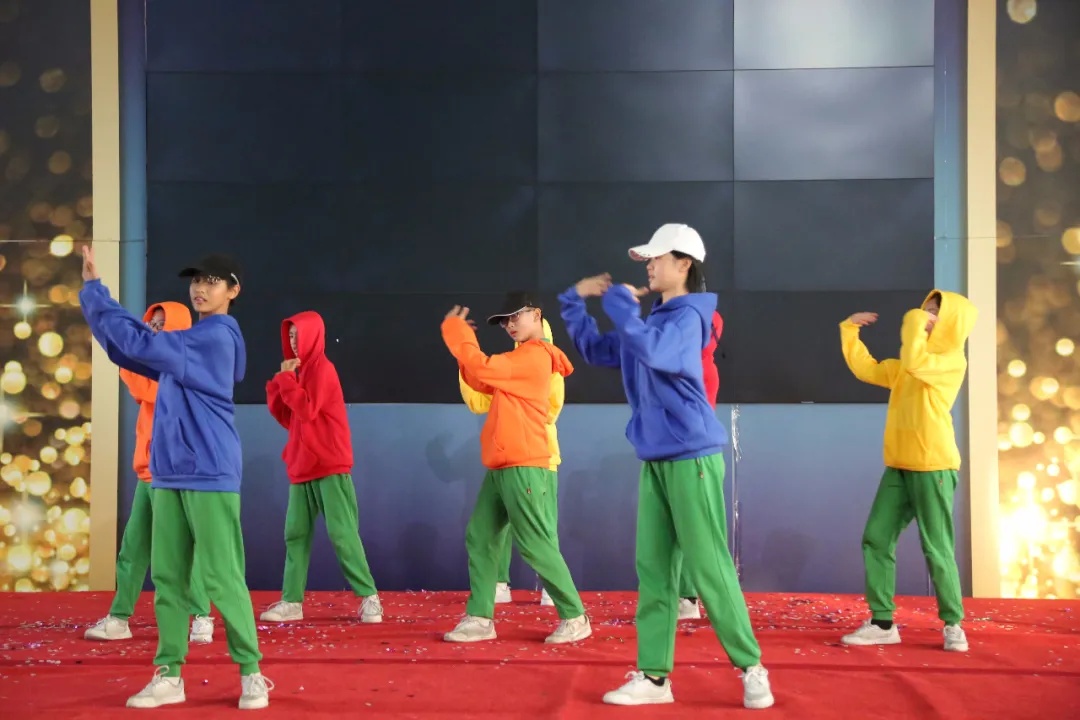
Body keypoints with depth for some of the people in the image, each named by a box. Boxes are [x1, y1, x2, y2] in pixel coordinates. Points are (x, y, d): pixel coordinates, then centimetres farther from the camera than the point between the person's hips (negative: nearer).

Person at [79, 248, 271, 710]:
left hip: (210, 475, -9)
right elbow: (129, 351, 18)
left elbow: (139, 343, -17)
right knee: (167, 578, 6)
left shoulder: (216, 336, -10)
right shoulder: (188, 342, 18)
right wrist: (92, 291, 7)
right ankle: (168, 676, 11)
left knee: (222, 578, -6)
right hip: (169, 475, 9)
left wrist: (93, 288, -9)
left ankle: (251, 673, 4)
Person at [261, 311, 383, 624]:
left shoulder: (322, 368, -8)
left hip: (330, 467, -8)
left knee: (342, 533, -9)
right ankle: (291, 601, 5)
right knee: (296, 534, 3)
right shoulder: (300, 371, 16)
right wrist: (278, 385, 2)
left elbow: (307, 410, -20)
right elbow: (289, 418, 14)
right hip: (302, 468, 8)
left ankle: (369, 597, -4)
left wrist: (285, 378, -12)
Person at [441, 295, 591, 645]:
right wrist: (464, 339, 7)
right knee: (479, 538, 7)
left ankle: (575, 617, 4)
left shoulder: (533, 357, -12)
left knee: (536, 545, -6)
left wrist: (454, 330, -8)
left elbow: (482, 368, -20)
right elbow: (484, 383, 18)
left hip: (523, 467, -10)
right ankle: (479, 618, 8)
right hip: (500, 467, 10)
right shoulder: (522, 359, 20)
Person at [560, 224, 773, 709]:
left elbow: (651, 350, -31)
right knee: (653, 570, 6)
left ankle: (752, 669, 6)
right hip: (655, 461, 9)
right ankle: (653, 677, 9)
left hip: (692, 457, -9)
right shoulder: (653, 320, 17)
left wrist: (619, 301, -19)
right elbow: (596, 350, 26)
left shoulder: (687, 317, -10)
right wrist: (576, 300, 15)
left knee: (709, 569, -5)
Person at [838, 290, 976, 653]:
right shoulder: (903, 366, 18)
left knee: (936, 548, -3)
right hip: (899, 464, 8)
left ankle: (953, 624, 11)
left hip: (933, 466, -8)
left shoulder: (953, 360, -7)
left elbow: (916, 363, -25)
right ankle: (882, 623, 7)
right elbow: (866, 369, 21)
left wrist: (915, 323, -14)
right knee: (876, 539, 2)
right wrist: (850, 330, 15)